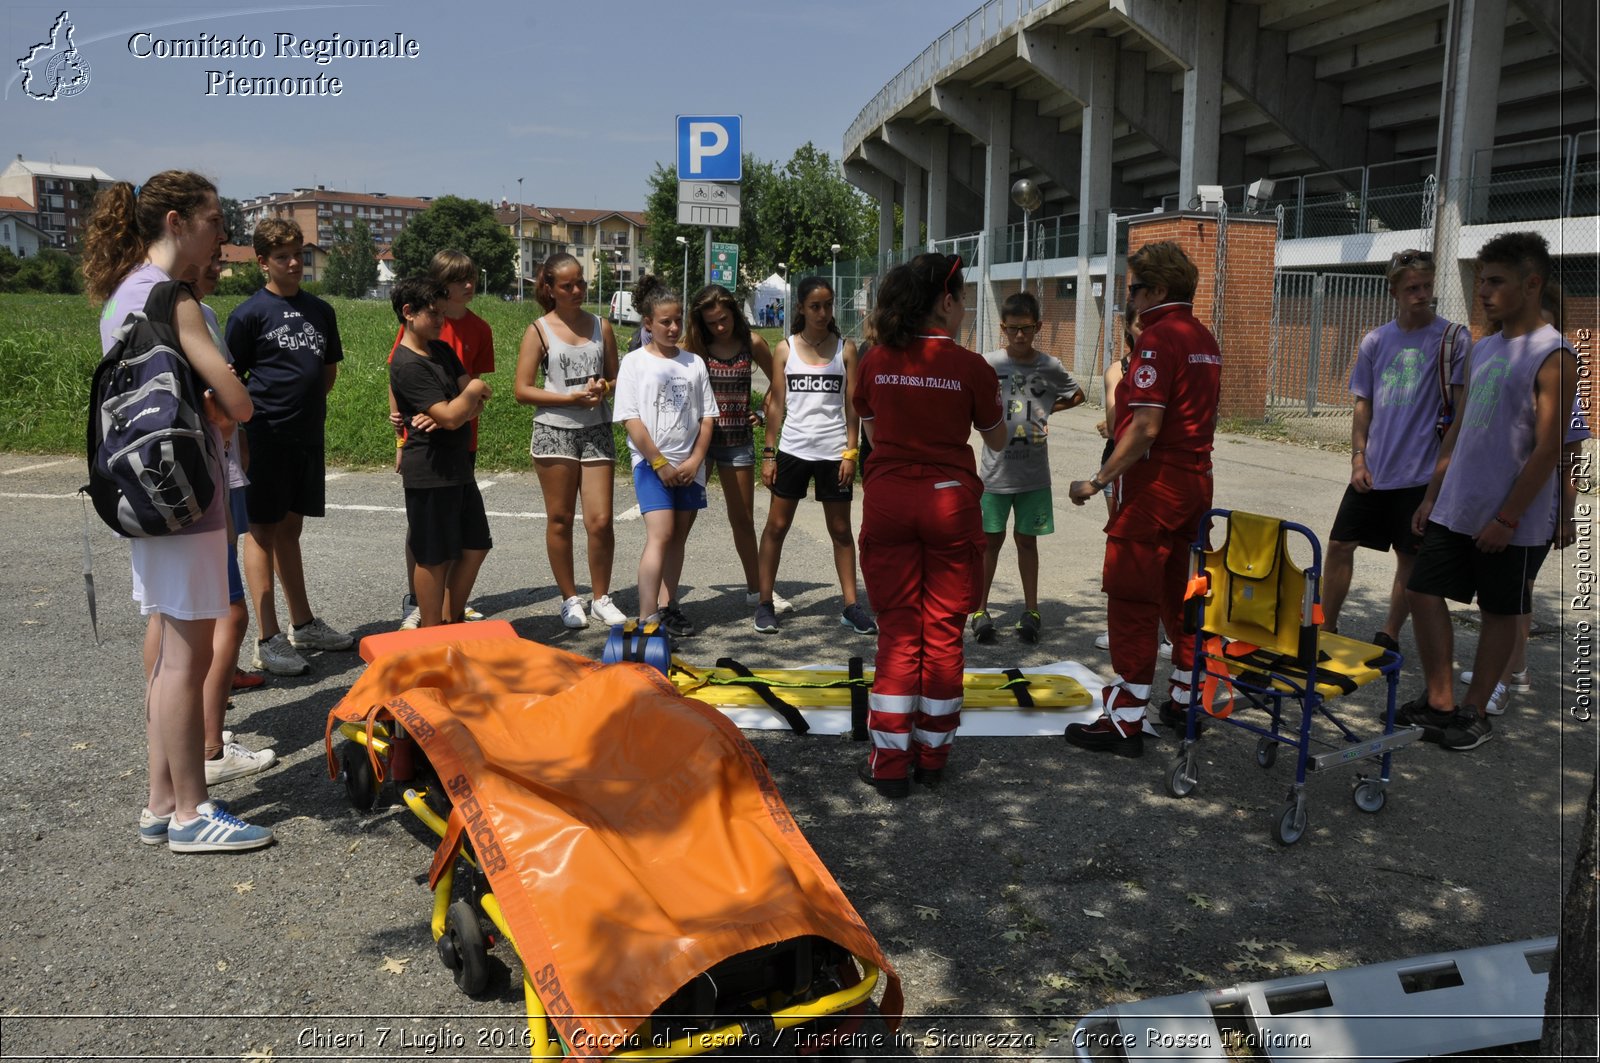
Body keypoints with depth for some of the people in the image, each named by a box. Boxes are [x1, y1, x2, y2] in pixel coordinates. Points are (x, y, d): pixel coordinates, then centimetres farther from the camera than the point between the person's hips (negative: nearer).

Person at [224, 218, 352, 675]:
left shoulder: (320, 310, 11)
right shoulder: (250, 314, -6)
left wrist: (311, 401, 8)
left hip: (308, 435, 6)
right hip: (267, 436, -6)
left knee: (290, 529, 16)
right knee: (263, 530, 0)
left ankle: (303, 624, 25)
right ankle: (267, 641, 3)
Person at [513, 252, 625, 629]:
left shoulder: (601, 327, 9)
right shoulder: (539, 331, 0)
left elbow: (616, 378, 16)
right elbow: (523, 391, -5)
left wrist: (604, 388, -8)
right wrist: (571, 398, -14)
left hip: (597, 431, 2)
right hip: (554, 431, -2)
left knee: (600, 520, -3)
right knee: (560, 519, 5)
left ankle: (600, 598, 14)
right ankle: (570, 599, 18)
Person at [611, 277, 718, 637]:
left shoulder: (693, 363, 9)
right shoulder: (635, 362, -1)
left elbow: (707, 417, 8)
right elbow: (631, 420, -7)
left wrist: (694, 461, -4)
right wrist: (660, 462, -10)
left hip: (690, 465, 4)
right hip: (651, 462, -4)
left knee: (678, 537, 9)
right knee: (660, 535, -15)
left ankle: (667, 605, 20)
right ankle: (647, 619, -16)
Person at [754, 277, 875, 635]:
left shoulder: (845, 349, 3)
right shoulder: (785, 349, 4)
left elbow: (852, 405, 3)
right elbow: (777, 405, 5)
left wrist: (851, 452, -5)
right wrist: (768, 453, 1)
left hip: (833, 451, 0)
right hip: (793, 449, 0)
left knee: (841, 530, 7)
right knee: (776, 525, 3)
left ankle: (851, 605, 13)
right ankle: (766, 602, 13)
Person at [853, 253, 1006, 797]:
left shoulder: (876, 360, 2)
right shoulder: (971, 367, -6)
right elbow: (996, 440, 8)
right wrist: (992, 394, 23)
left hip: (888, 501, 2)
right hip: (950, 501, -2)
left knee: (898, 629, 8)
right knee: (943, 630, 9)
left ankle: (891, 762, 10)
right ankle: (932, 756, 19)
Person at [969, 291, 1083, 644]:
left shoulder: (1050, 367, 0)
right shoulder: (988, 364, -7)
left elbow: (1076, 395, 16)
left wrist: (1046, 409, 5)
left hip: (1034, 473, 2)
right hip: (996, 470, -1)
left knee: (1027, 539, 11)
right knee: (991, 540, 7)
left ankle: (1031, 611, 20)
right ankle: (980, 609, 18)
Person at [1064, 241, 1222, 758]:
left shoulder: (1159, 337, -16)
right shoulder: (1204, 339, 13)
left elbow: (1146, 427, -22)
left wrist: (1098, 480, -18)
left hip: (1154, 482, -10)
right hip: (1195, 480, 10)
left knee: (1131, 598, -5)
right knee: (1180, 591, 18)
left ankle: (1126, 720, -1)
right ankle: (1185, 699, 28)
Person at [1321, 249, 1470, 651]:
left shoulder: (1452, 338, -4)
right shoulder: (1374, 341, 8)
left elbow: (1462, 406, -5)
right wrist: (1358, 459, 3)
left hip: (1422, 474, -4)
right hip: (1373, 472, 4)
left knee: (1410, 557, 6)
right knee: (1339, 544, 4)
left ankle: (1389, 636, 20)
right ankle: (1325, 629, 17)